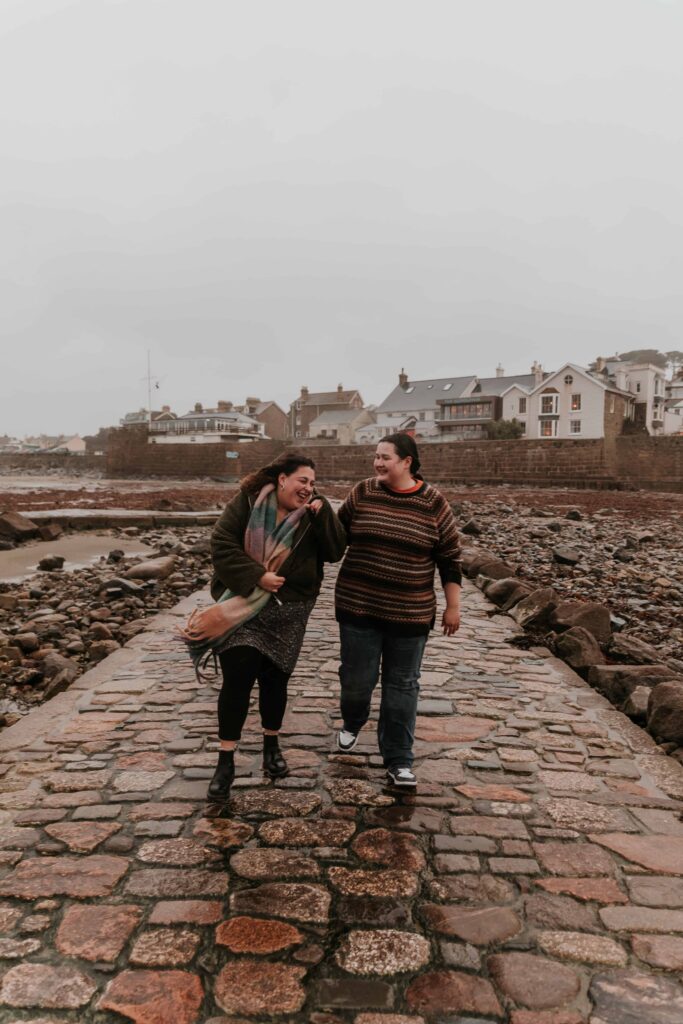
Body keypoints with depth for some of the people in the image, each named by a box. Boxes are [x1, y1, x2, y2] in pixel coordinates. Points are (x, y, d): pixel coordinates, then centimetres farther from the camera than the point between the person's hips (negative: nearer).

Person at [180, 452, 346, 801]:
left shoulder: (312, 514, 0)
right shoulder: (247, 502, -8)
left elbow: (335, 552, -6)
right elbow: (221, 545, -13)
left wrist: (323, 514, -20)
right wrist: (257, 577, -21)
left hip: (286, 611, 3)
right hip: (242, 604, -2)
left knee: (275, 677, 10)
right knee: (237, 678, -7)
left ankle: (272, 745, 32)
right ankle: (225, 761, 5)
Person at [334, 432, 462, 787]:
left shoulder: (433, 502, -5)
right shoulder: (363, 492, -1)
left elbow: (450, 557, 0)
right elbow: (339, 534, 11)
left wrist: (452, 606, 1)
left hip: (410, 612, -1)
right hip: (358, 605, 1)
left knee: (402, 685, 8)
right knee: (357, 677, 9)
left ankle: (398, 761, 22)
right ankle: (352, 723, 43)